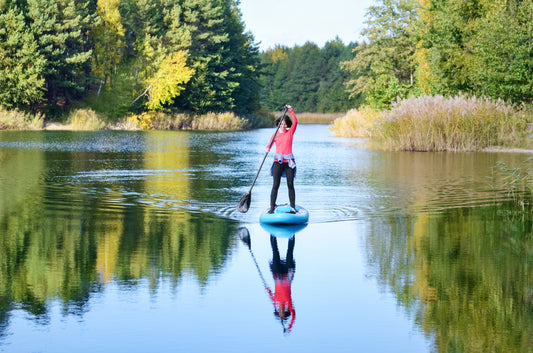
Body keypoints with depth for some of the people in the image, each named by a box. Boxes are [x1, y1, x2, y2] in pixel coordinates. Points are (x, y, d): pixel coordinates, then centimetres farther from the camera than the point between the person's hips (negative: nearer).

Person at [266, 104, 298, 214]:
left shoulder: (290, 132, 7)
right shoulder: (275, 134, 7)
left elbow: (295, 122, -7)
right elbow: (270, 144, -2)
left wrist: (291, 110, -16)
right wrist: (268, 148, -25)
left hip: (289, 161, 0)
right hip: (278, 161, 0)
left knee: (290, 185, -1)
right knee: (275, 185, -6)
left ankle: (293, 207, 2)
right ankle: (272, 207, -6)